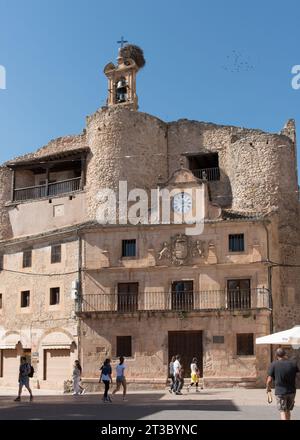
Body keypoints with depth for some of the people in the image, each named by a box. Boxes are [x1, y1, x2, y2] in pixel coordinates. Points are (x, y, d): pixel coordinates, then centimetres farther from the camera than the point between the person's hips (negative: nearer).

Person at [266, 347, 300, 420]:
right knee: (288, 410, 21)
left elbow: (269, 380, -11)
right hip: (291, 391, 3)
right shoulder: (293, 363, -5)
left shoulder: (273, 364, -10)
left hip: (280, 392, -3)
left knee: (283, 411, 5)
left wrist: (268, 388, 8)